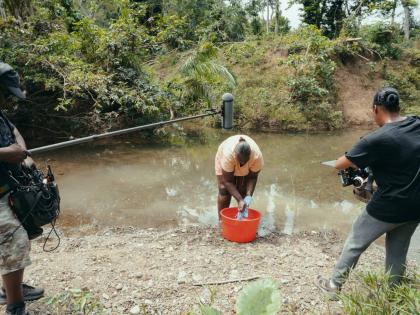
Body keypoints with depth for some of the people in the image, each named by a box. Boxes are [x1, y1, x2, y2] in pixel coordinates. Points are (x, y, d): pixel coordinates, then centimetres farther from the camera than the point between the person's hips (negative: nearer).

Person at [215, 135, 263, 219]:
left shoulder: (257, 156, -37)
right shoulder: (228, 154, -42)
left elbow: (252, 178, -22)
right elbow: (227, 181, -35)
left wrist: (248, 196, -32)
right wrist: (240, 200, -40)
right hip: (223, 160, -2)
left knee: (243, 191, -6)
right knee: (224, 190, -10)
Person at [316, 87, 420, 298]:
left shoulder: (376, 139, -22)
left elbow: (339, 165, -15)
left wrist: (353, 162, 7)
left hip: (388, 208, -6)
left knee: (355, 244, 12)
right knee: (398, 251, 21)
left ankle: (334, 286, 26)